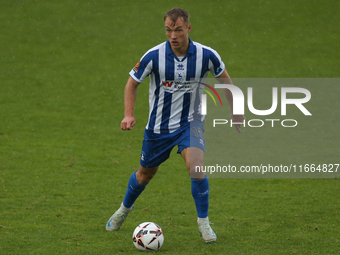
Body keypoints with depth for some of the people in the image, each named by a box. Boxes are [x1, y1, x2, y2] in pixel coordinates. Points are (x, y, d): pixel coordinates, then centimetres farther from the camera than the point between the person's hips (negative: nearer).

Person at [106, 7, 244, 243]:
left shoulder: (206, 55, -17)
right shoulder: (154, 56, -19)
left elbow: (224, 77, 5)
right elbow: (132, 83, -4)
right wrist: (129, 115, -18)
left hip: (190, 122, -1)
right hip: (159, 125, 1)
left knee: (196, 166, -24)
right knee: (145, 173, 17)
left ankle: (203, 222, -5)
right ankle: (125, 209, 48)